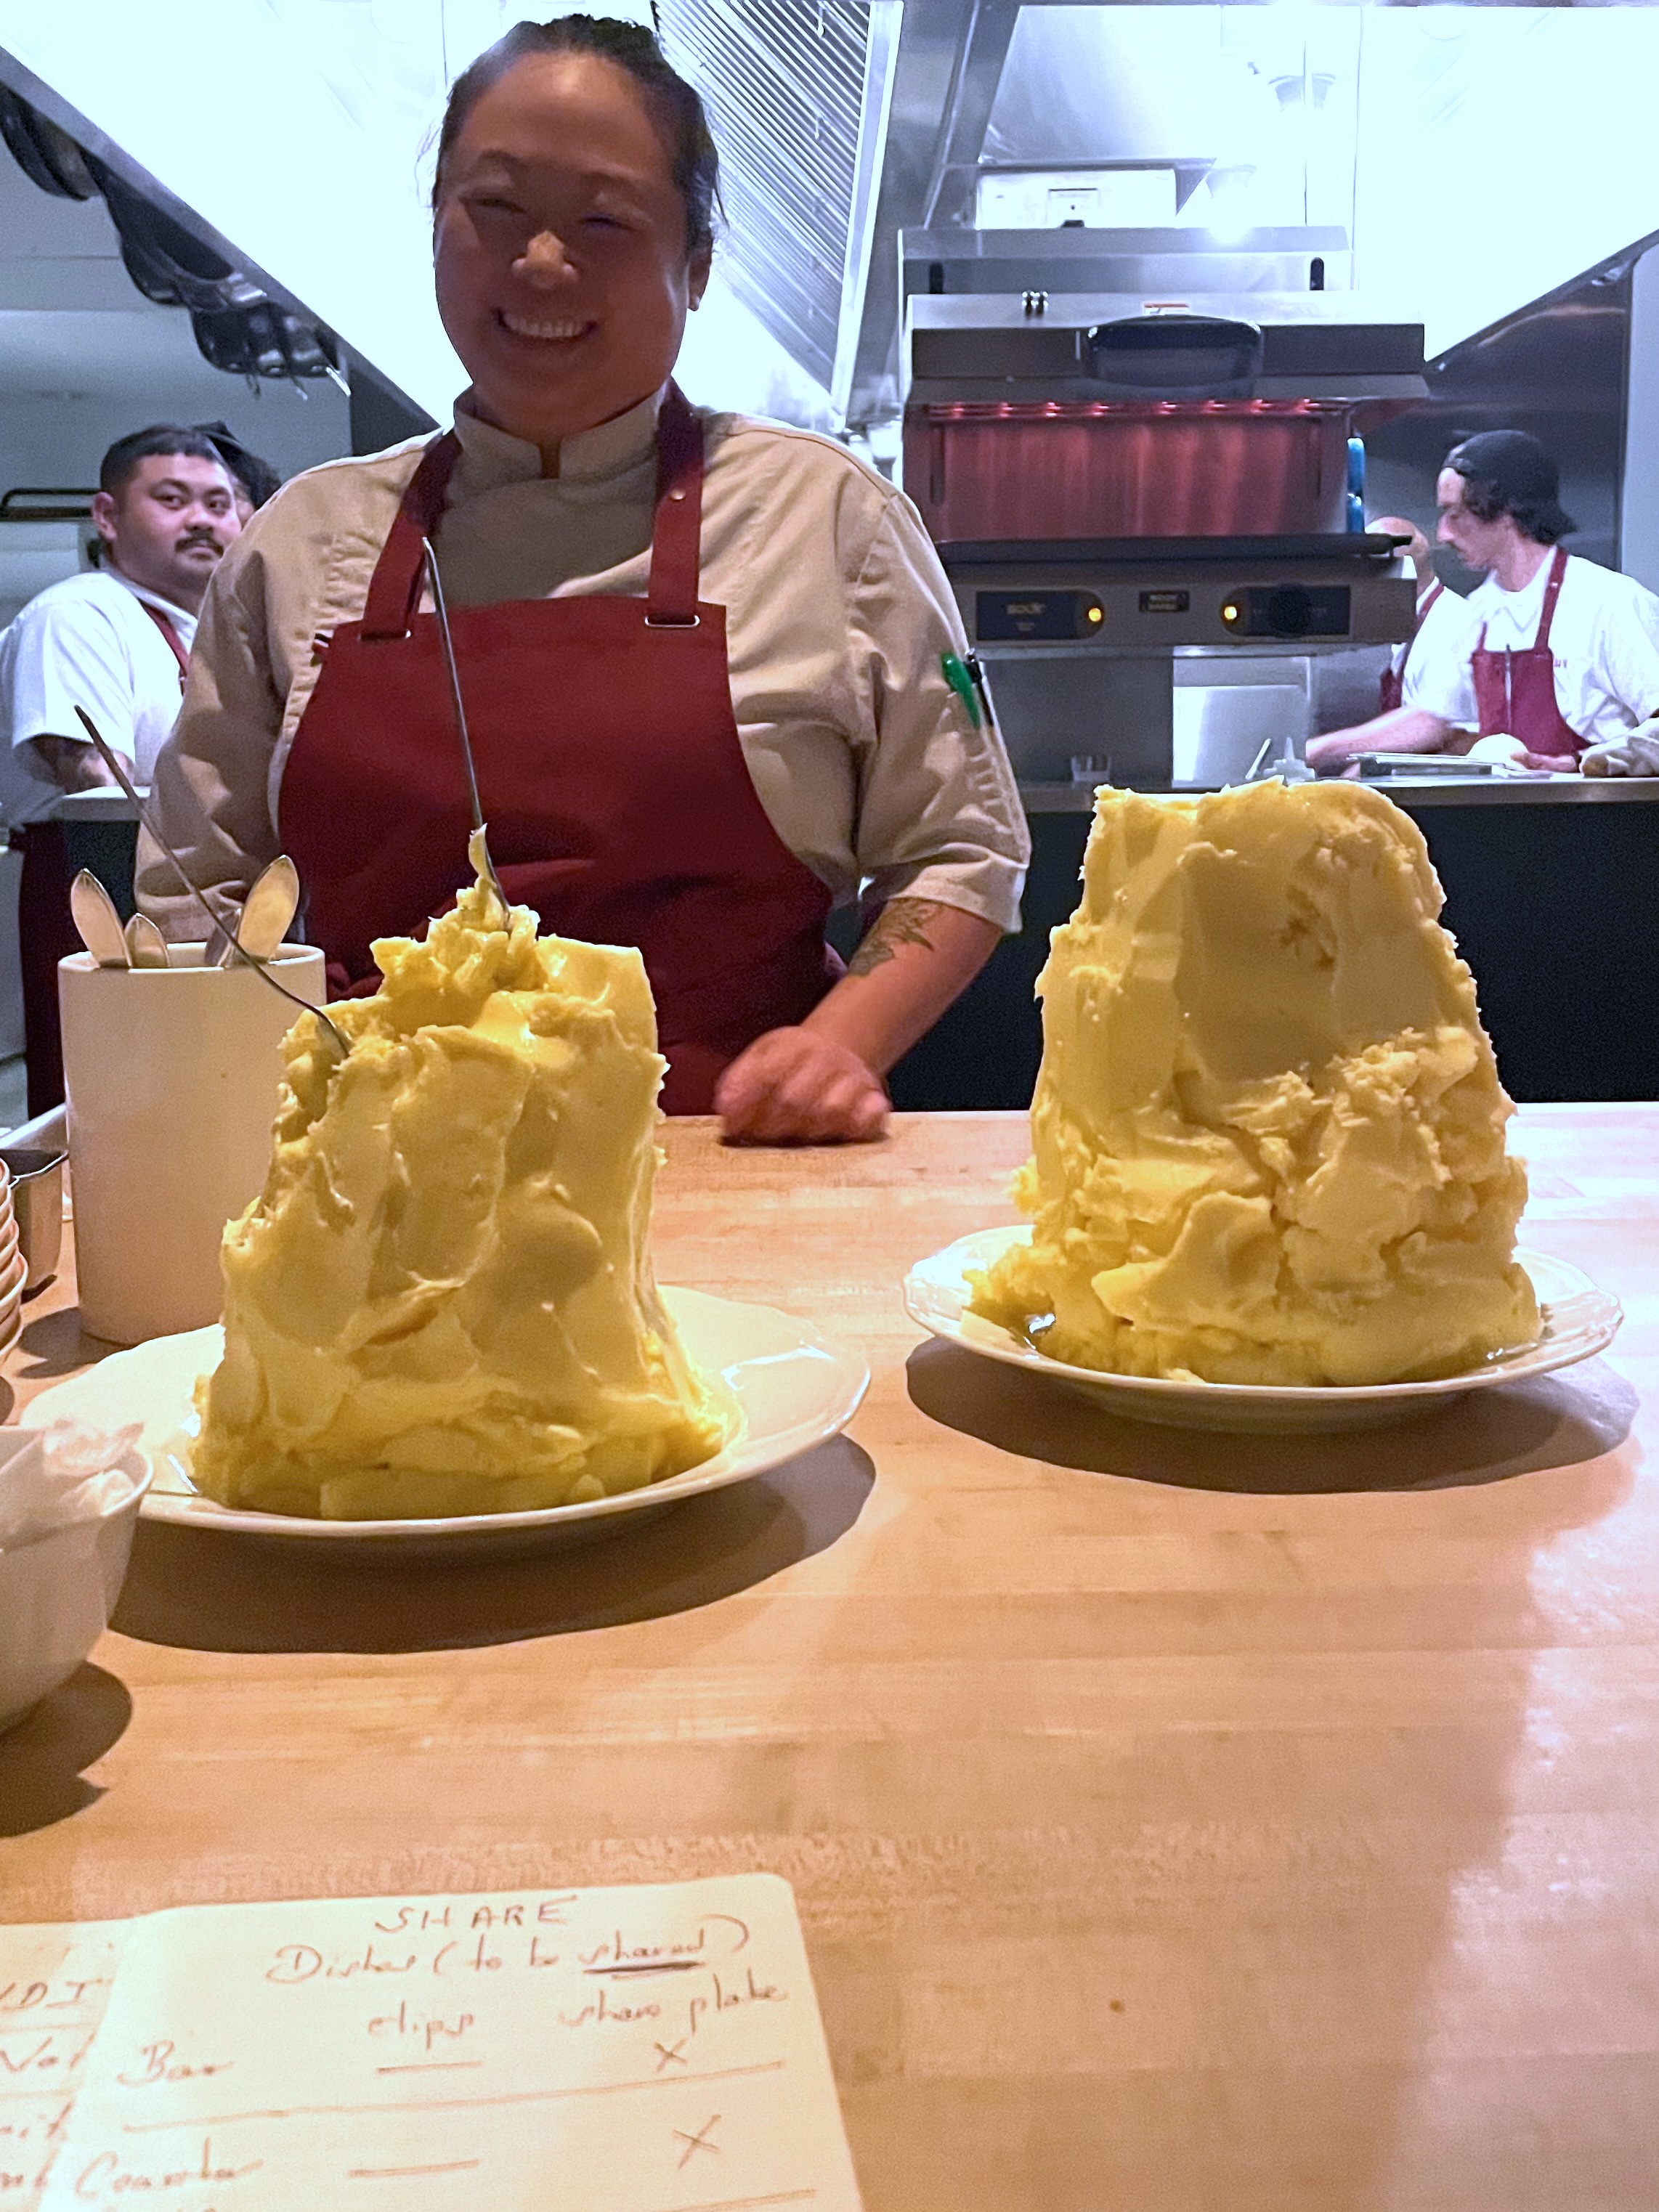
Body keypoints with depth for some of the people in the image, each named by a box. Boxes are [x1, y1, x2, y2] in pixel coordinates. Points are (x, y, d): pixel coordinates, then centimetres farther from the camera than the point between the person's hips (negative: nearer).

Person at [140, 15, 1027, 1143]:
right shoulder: (299, 542, 12)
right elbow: (197, 890, 17)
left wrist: (843, 1042, -8)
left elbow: (960, 850, 9)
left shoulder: (831, 511, 7)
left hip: (731, 1175, -1)